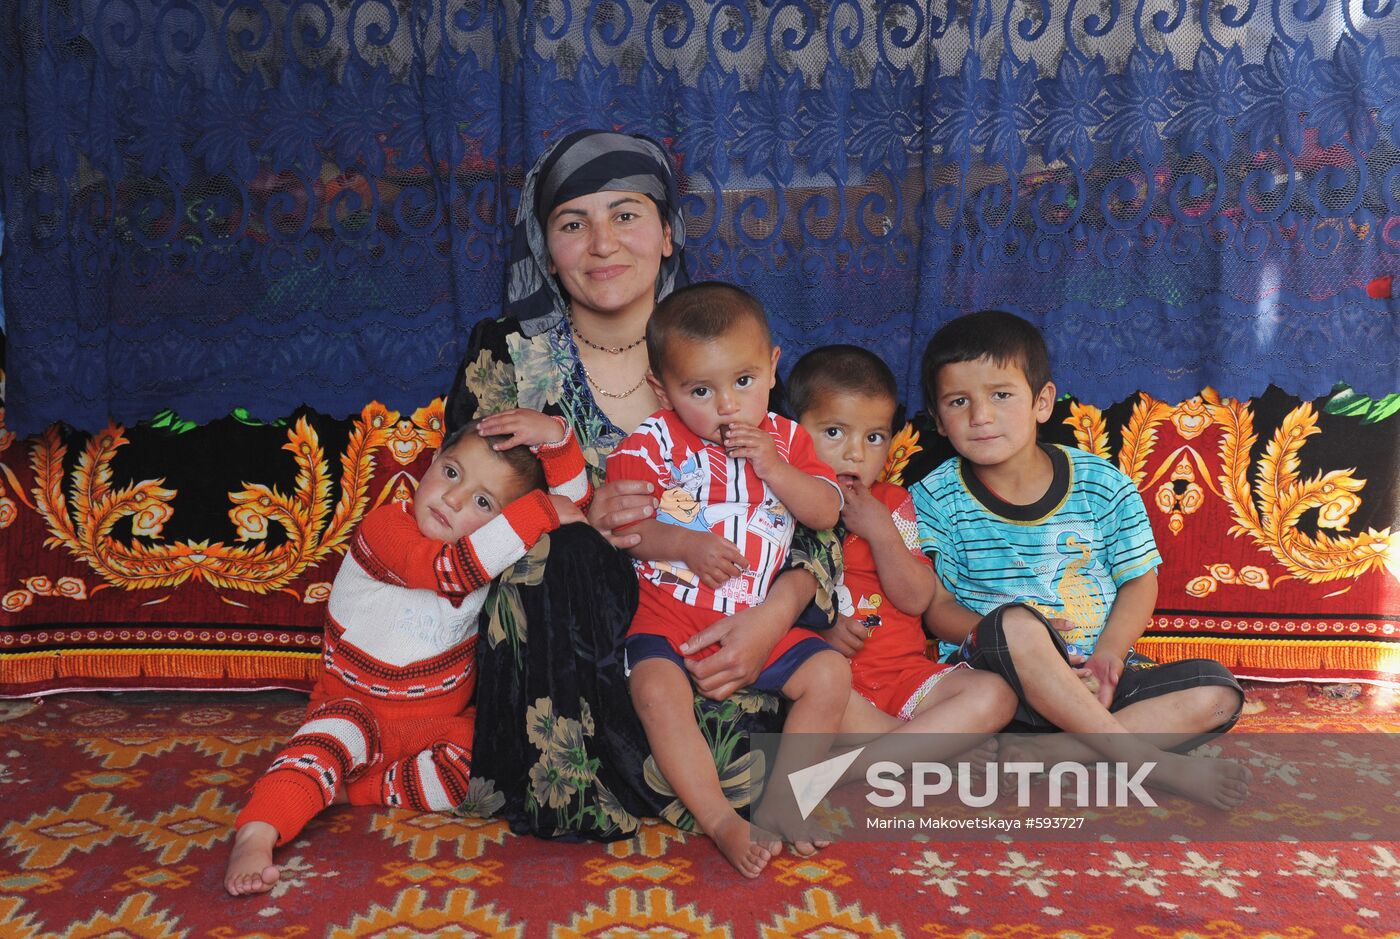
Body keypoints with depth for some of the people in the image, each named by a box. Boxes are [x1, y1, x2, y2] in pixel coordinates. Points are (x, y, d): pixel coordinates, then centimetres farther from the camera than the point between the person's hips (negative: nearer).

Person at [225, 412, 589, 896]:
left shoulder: (494, 542, -2)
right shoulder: (384, 527, -18)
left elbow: (574, 502, -1)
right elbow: (448, 569, -36)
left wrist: (556, 437, -19)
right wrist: (543, 511, -34)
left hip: (442, 723, 4)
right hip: (360, 706, -4)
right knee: (342, 729, -36)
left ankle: (349, 791, -20)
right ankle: (255, 836, -43)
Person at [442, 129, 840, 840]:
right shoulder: (506, 357, -1)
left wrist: (778, 609, -22)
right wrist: (579, 527, -23)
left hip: (713, 628, 1)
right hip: (564, 646, -1)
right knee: (559, 561, -32)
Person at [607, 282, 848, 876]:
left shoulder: (784, 439, 8)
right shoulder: (652, 442, -3)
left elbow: (826, 514, -1)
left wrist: (771, 467, -15)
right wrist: (687, 544, -26)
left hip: (755, 618, 4)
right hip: (666, 613, -3)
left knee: (829, 673, -11)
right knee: (657, 690, -30)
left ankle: (778, 801, 0)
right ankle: (721, 821, -18)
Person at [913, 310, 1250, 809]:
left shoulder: (1104, 486, 0)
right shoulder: (935, 500, -4)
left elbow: (1139, 581, 5)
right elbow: (935, 606, -4)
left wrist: (1107, 654, -14)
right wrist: (1013, 644, -22)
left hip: (1096, 677, 3)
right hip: (998, 676, -3)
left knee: (1217, 692, -16)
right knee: (1015, 622, -35)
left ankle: (1051, 751, -27)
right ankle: (1149, 762, -26)